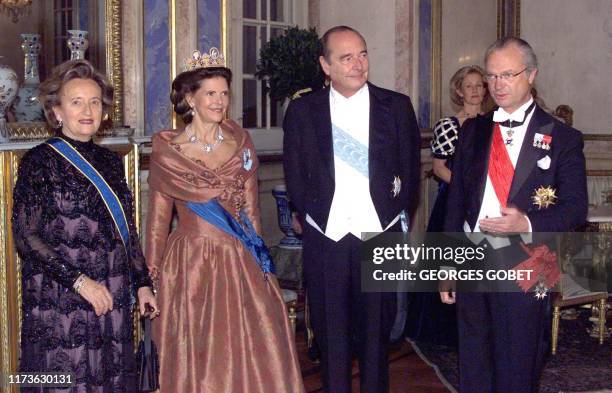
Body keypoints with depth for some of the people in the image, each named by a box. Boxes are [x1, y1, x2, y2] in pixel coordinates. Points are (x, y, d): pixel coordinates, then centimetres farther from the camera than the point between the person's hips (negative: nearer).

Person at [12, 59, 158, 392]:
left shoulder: (109, 161, 13)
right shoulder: (40, 161, -6)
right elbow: (25, 236, -11)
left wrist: (142, 283, 12)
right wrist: (78, 280, -16)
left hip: (113, 300, 6)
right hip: (59, 300, -5)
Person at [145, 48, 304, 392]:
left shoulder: (241, 140, 6)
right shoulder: (167, 149, -2)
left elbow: (250, 205, 10)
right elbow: (159, 215, 3)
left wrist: (256, 253, 6)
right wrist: (152, 271, 5)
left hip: (240, 260, 3)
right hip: (190, 261, -2)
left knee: (251, 351, 3)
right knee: (197, 355, 5)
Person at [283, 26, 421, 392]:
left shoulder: (397, 106, 2)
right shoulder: (302, 111, 2)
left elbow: (411, 168, 8)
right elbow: (295, 174, 9)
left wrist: (398, 215, 7)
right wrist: (312, 215, 6)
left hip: (380, 235, 0)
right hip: (326, 238, 0)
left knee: (376, 328, 10)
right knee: (331, 331, 9)